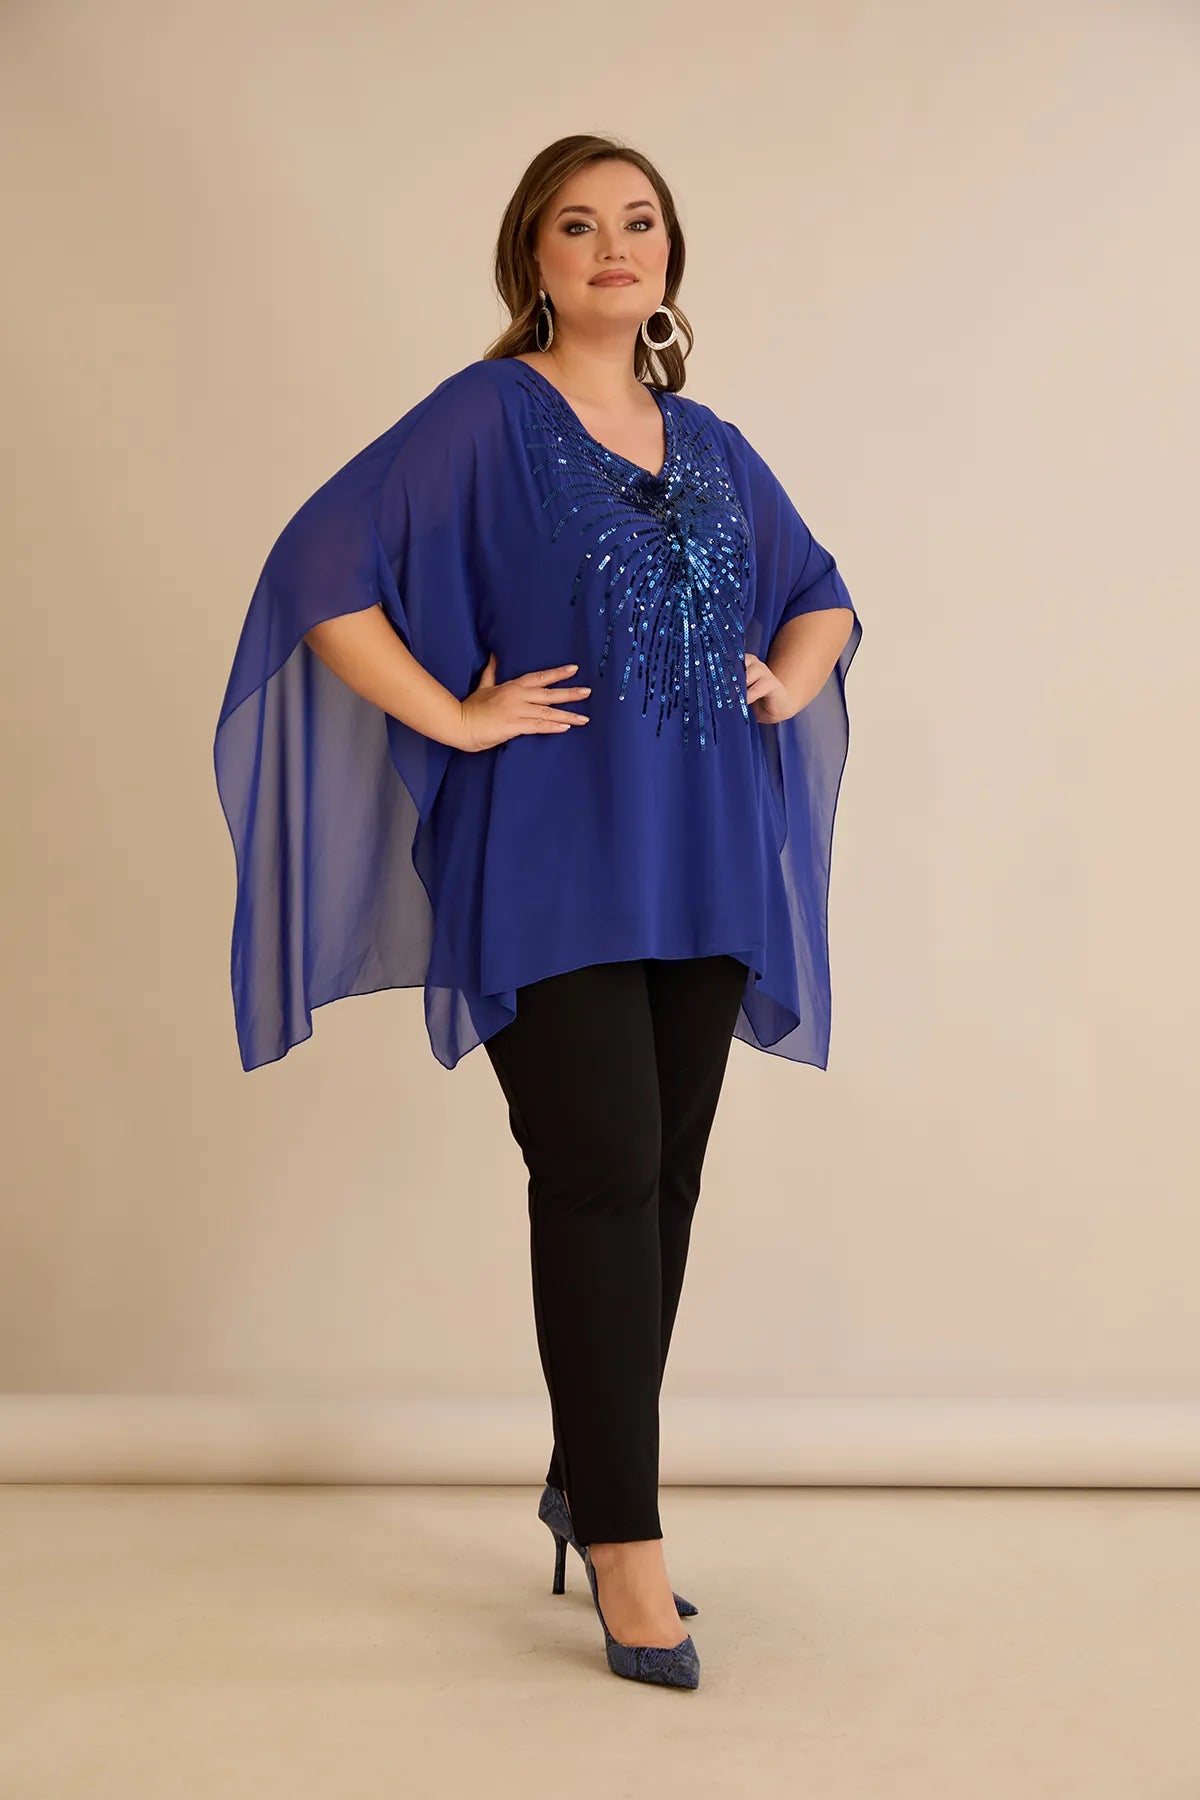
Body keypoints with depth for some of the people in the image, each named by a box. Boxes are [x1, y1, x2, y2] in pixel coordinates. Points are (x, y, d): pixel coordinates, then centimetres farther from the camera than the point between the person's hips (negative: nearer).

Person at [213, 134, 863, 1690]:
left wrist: (789, 684, 9)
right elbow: (321, 569, -10)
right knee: (601, 1176, -9)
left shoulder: (711, 446, 16)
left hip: (700, 865, 6)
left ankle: (589, 1480, 24)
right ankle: (624, 1542, 1)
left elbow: (822, 596, 29)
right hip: (549, 859, -6)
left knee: (666, 1181, 7)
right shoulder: (483, 419, -1)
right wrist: (454, 716, -13)